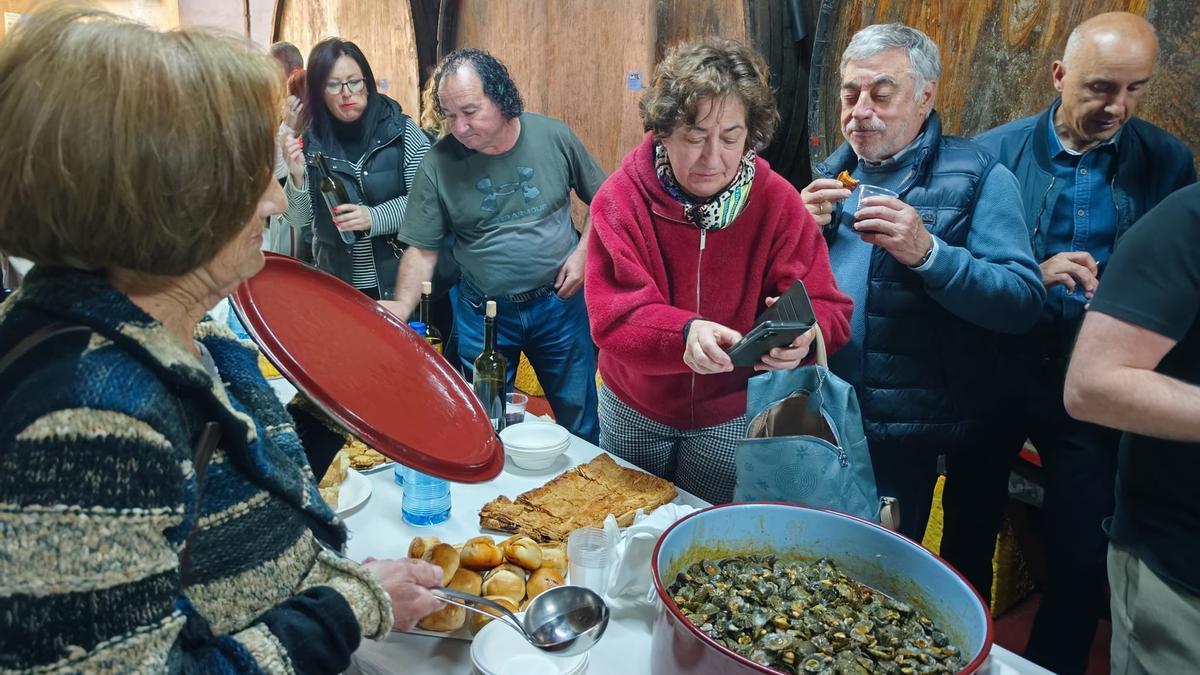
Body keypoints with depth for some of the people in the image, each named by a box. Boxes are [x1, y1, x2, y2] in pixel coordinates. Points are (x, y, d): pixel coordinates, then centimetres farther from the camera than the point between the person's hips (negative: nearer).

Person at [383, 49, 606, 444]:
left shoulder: (554, 137, -8)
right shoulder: (439, 163, -11)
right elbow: (422, 249, -7)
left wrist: (582, 252, -9)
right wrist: (401, 308, -21)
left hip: (559, 301, 1)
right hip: (482, 313, 0)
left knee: (578, 414, 15)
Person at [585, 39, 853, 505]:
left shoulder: (778, 202, -15)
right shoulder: (620, 199, -19)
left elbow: (827, 307, -16)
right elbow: (613, 317, -27)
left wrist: (801, 333, -40)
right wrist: (685, 332, -47)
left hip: (733, 418, 0)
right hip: (633, 411, 1)